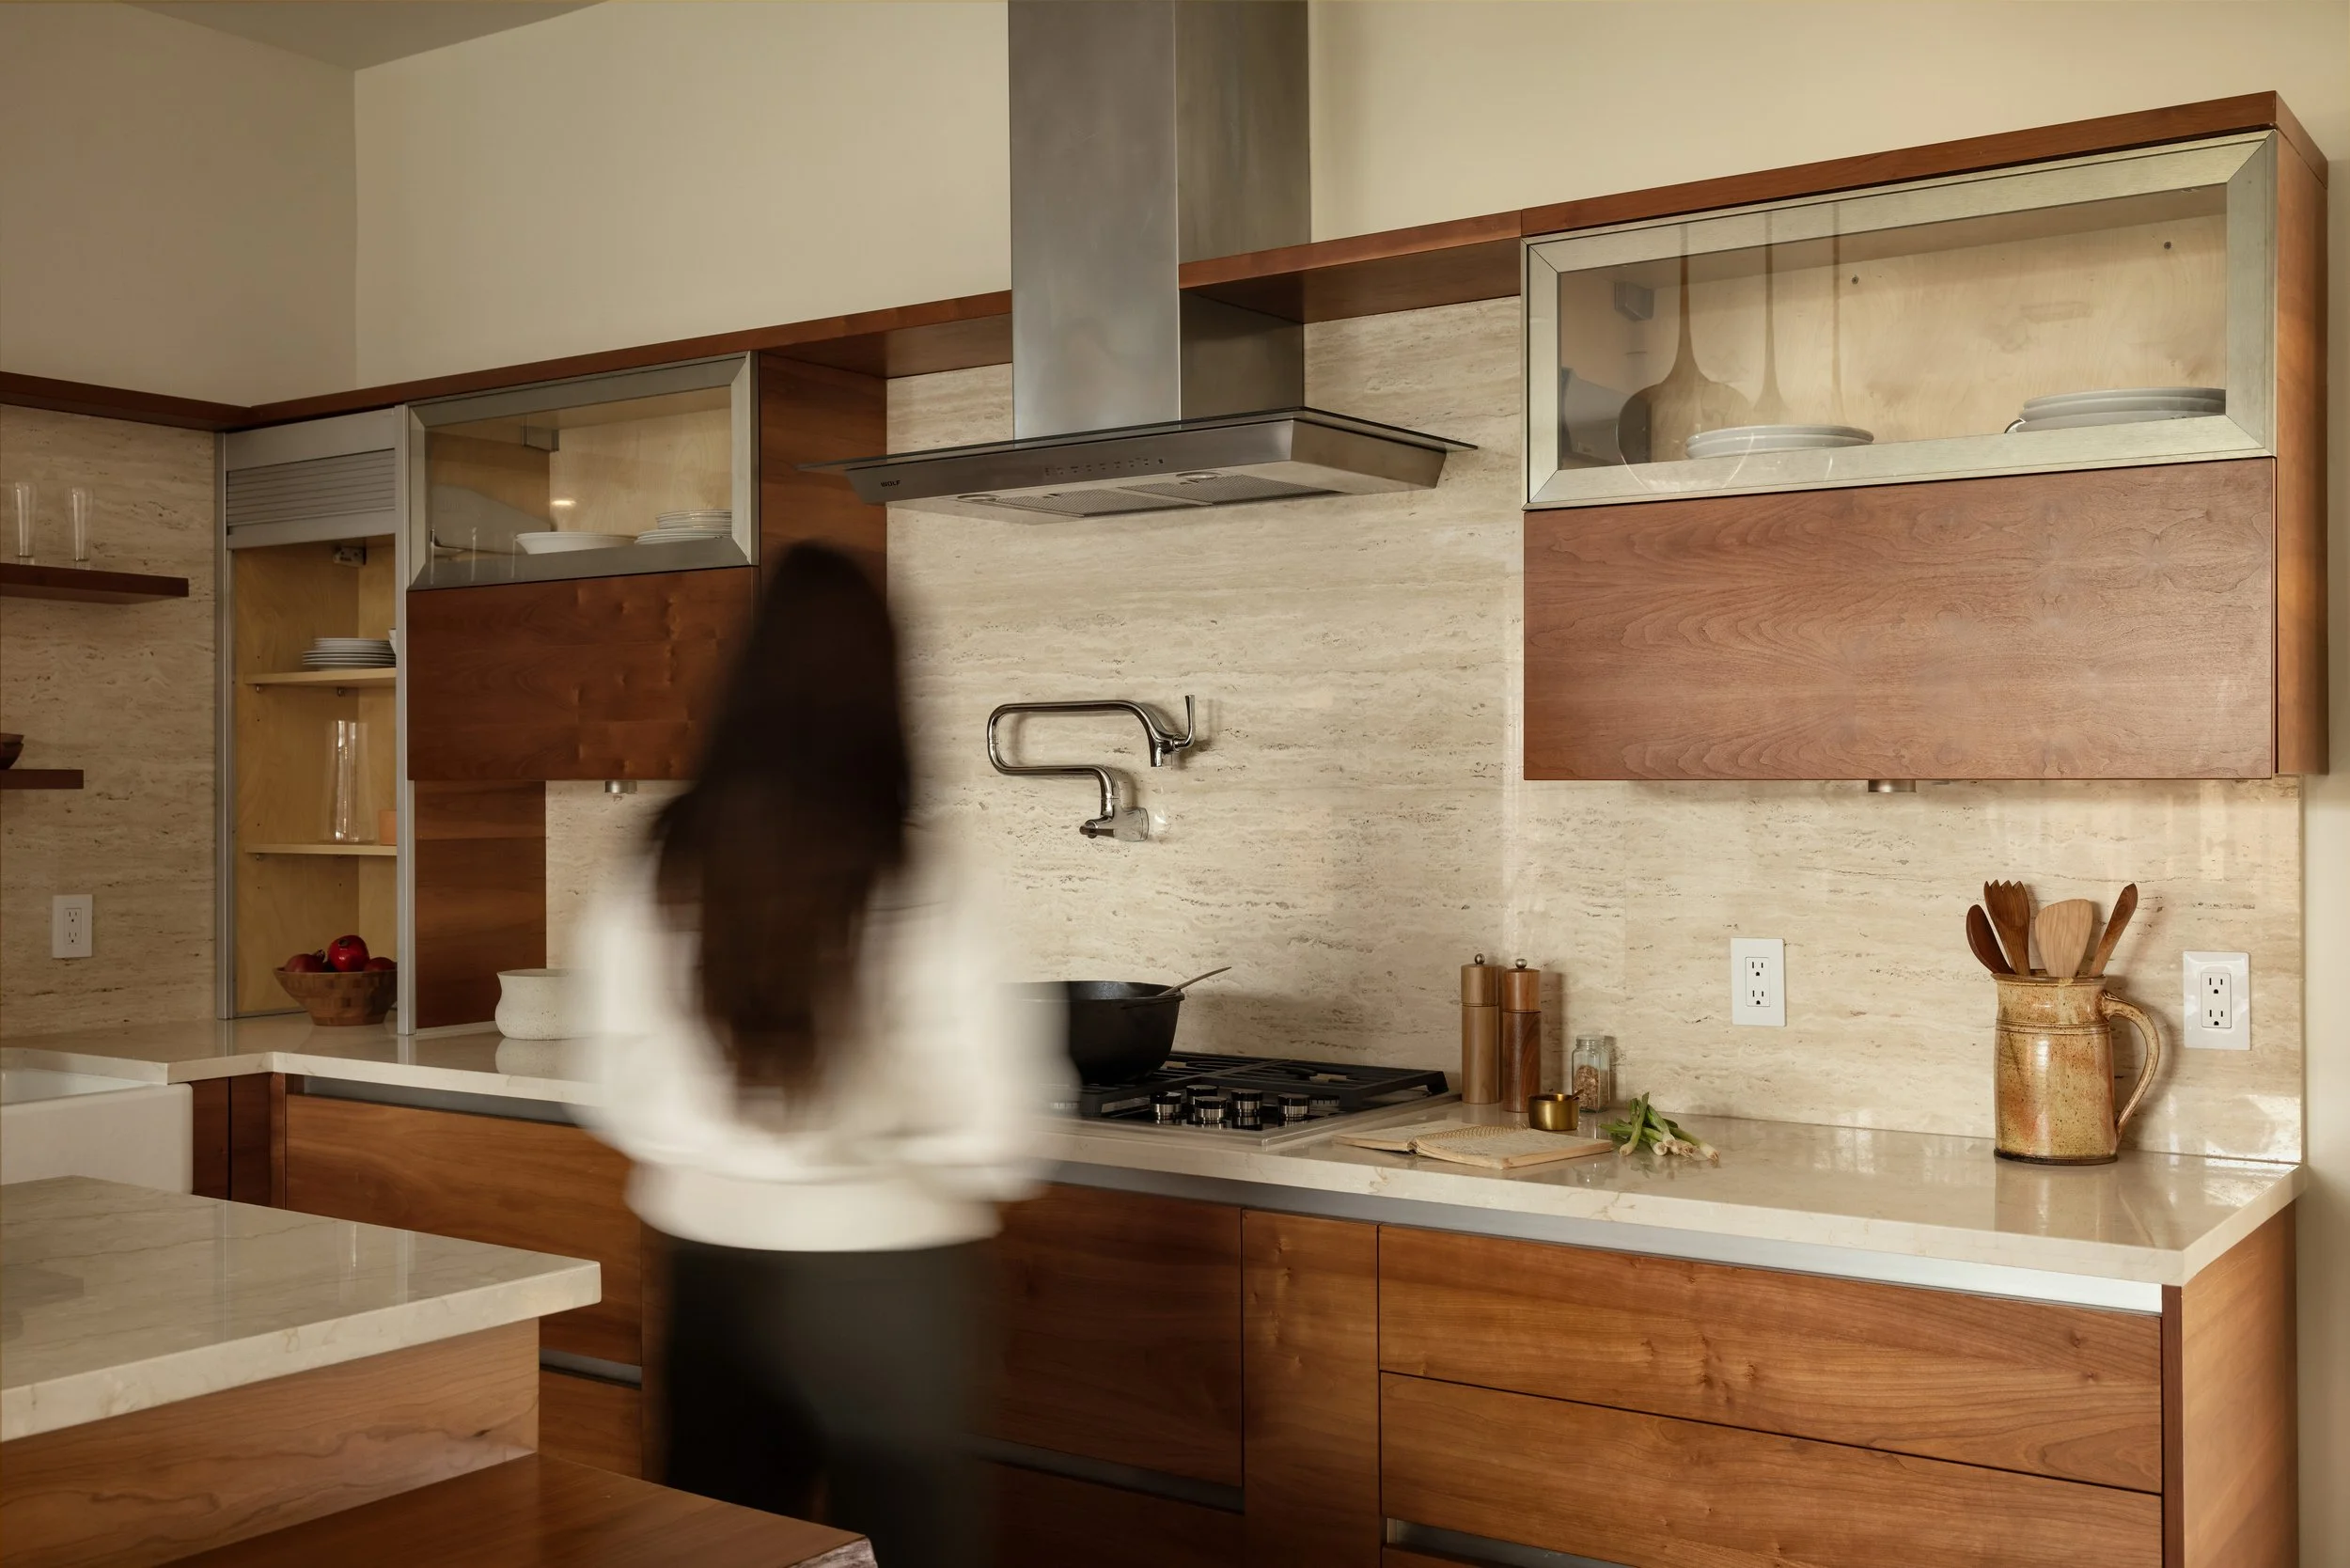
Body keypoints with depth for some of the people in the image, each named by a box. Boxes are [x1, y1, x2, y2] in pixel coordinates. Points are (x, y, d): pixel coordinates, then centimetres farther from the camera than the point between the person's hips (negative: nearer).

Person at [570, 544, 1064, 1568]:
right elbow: (983, 1137, -15)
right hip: (883, 1280, -3)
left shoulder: (656, 874, -6)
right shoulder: (918, 885, -17)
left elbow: (615, 1089, 3)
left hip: (712, 1270, 4)